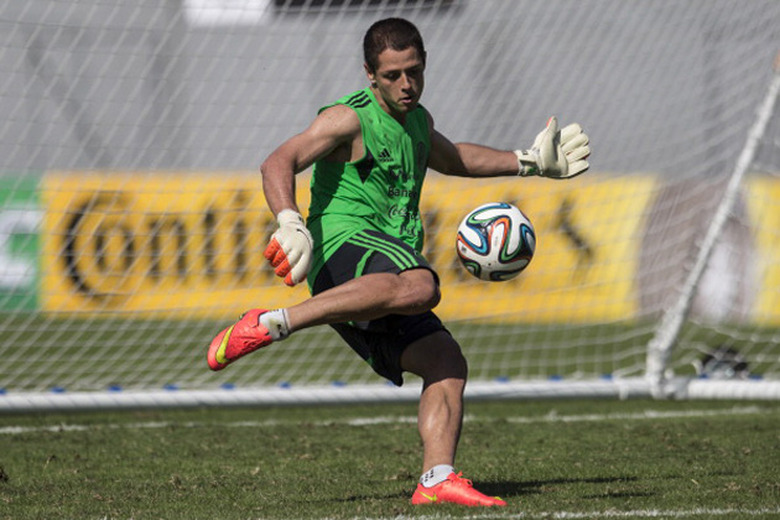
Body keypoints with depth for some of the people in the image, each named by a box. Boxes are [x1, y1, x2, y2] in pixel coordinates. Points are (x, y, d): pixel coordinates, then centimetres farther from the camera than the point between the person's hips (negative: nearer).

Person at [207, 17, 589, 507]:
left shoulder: (417, 121, 23)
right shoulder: (349, 119, -3)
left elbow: (451, 157, 46)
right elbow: (279, 163, -16)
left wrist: (529, 162, 41)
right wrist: (289, 224, -34)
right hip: (343, 245, -9)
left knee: (446, 363, -5)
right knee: (419, 287, -38)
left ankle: (437, 480, -12)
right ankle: (270, 325, -36)